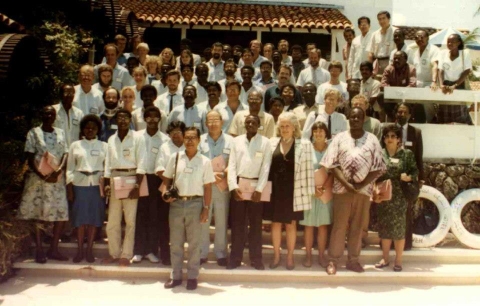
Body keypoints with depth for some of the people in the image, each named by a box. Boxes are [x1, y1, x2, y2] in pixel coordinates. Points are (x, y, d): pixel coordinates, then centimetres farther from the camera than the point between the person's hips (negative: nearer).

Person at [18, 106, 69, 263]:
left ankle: (54, 249, 10)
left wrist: (58, 171, -15)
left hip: (57, 179, 3)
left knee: (61, 213, 0)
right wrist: (41, 175, -18)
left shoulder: (61, 133, 12)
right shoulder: (33, 133, 2)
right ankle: (39, 250, 6)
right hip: (37, 178, -3)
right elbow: (30, 157, -5)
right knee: (37, 213, -1)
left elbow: (65, 154, 4)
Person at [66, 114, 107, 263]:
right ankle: (80, 250, 13)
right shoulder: (75, 145, 9)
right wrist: (69, 188, 0)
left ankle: (89, 250, 13)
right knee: (80, 217, 1)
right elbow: (70, 168, 7)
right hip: (79, 184, 0)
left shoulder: (104, 146, 8)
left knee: (94, 217, 3)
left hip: (97, 185, 0)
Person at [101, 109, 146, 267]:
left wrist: (137, 185, -13)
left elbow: (141, 163, -6)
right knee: (112, 220, 6)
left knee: (130, 220, -1)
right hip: (115, 179, 4)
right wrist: (107, 184, 4)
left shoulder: (137, 138, 0)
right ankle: (114, 252, 20)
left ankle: (126, 255, 8)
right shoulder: (111, 139, 13)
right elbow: (108, 163, 13)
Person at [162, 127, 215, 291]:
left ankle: (192, 276, 18)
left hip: (195, 203, -2)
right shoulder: (175, 158, 4)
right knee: (175, 242, 9)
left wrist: (206, 208, -4)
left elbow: (207, 187, 1)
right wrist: (166, 192, -6)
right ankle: (175, 276, 21)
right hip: (176, 203, 2)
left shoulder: (205, 161, 0)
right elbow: (167, 179, 13)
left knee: (194, 242, 6)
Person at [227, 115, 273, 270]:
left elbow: (266, 167, -4)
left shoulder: (265, 142, 0)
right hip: (238, 185, 2)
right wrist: (233, 186, -8)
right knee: (237, 223, 6)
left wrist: (259, 189, -12)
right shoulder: (236, 140, 7)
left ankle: (256, 259, 16)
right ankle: (235, 258, 16)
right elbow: (232, 165, 2)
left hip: (256, 186, -1)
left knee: (256, 224, 6)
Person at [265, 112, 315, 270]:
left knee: (291, 224, 9)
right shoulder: (272, 142, 5)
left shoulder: (304, 144, -3)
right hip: (275, 189, 2)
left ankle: (290, 257, 22)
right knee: (276, 223, 10)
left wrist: (308, 191, -8)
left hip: (293, 190, -2)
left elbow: (308, 169, -5)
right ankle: (276, 256, 23)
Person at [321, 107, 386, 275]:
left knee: (358, 227, 8)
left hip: (363, 190, 1)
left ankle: (353, 260, 19)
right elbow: (332, 164, -3)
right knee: (339, 225, 2)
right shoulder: (340, 138, 3)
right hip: (342, 189, -1)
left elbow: (379, 167, 0)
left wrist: (362, 184, -11)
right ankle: (333, 260, 10)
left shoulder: (372, 140, 4)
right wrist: (346, 184, -13)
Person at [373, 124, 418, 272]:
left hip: (399, 197, -2)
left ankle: (398, 260, 14)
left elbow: (415, 171, 0)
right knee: (384, 227, 9)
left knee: (399, 227, 1)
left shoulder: (407, 154, -1)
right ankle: (385, 258, 22)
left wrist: (409, 177, -20)